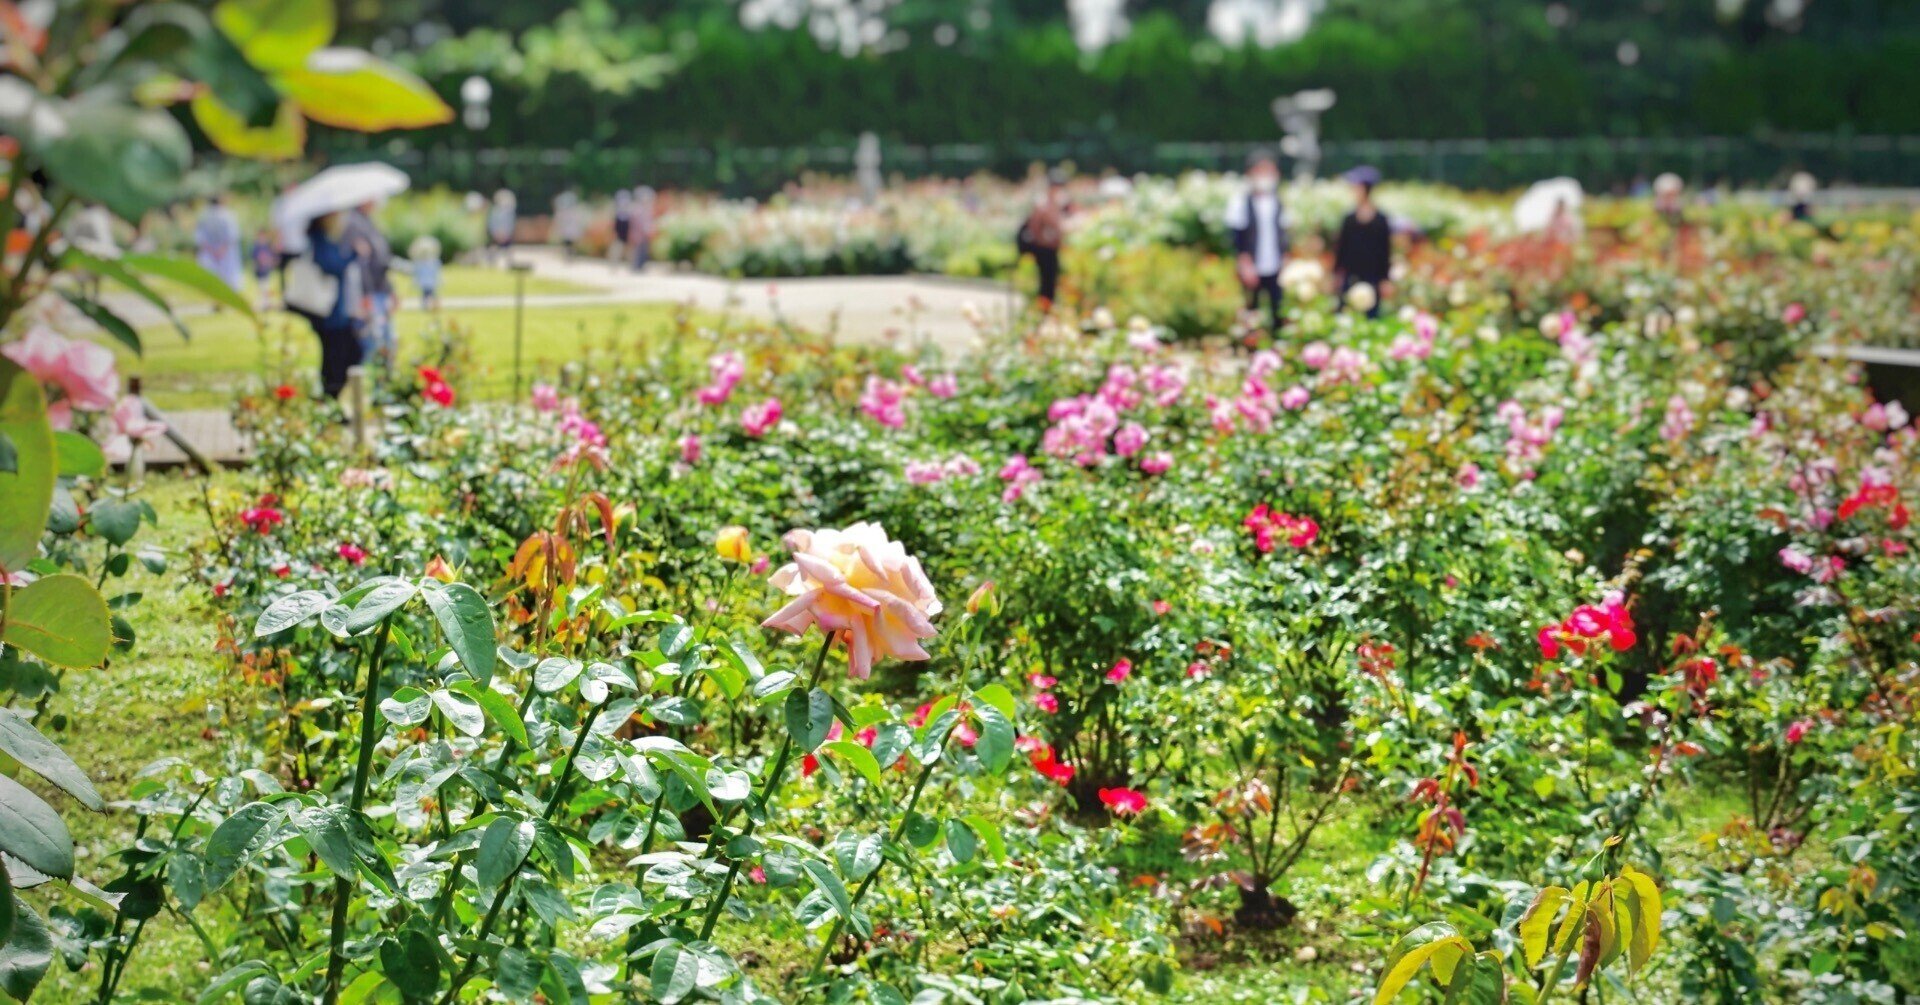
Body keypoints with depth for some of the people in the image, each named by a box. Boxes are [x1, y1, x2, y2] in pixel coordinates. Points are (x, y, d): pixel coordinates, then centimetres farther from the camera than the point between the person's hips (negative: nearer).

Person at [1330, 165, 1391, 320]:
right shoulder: (1349, 220, 5)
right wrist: (1337, 272, 5)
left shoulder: (1381, 221, -3)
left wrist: (1384, 279, -3)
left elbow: (1386, 251, -1)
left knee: (1371, 316, 1)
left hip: (1372, 278, -3)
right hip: (1350, 276, 3)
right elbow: (1340, 247, 9)